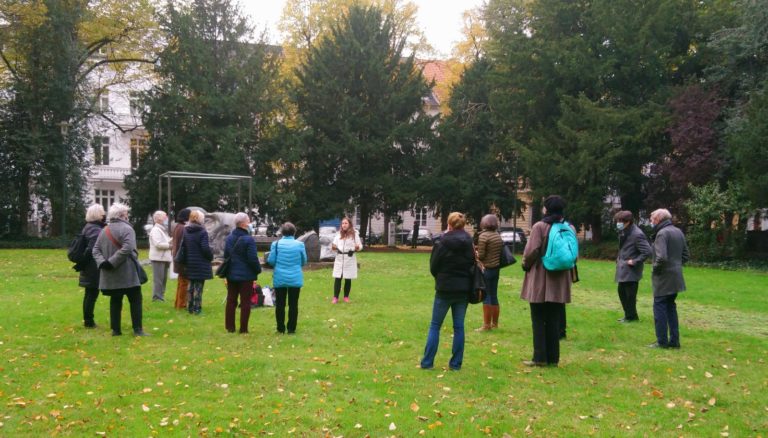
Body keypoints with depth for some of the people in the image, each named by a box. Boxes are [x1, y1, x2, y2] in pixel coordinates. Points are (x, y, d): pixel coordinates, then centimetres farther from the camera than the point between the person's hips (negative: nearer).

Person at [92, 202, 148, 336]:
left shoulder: (104, 230, 12)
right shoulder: (127, 229, -11)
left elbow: (96, 250, 8)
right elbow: (127, 249, -25)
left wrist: (102, 262, -6)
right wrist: (112, 262, -20)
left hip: (110, 275, 7)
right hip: (126, 274, -7)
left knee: (115, 301, 12)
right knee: (135, 300, 0)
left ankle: (115, 329, 12)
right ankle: (138, 329, -3)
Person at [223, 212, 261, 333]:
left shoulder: (229, 238, 6)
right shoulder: (248, 240, -18)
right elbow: (253, 259, -18)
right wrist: (258, 270, -2)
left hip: (231, 274, 6)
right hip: (246, 275, -6)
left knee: (231, 300, 13)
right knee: (245, 302, 2)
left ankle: (230, 327, 16)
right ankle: (243, 328, 4)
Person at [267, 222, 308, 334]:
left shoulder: (276, 244, -5)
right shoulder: (300, 244, -4)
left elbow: (271, 261, -4)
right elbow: (304, 262, 4)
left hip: (280, 278, 0)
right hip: (295, 278, 0)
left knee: (280, 304, 8)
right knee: (293, 304, 6)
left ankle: (281, 328, 12)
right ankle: (291, 329, 8)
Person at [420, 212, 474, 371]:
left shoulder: (442, 243, -10)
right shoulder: (469, 243, 0)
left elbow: (433, 267, -3)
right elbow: (473, 264, 4)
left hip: (445, 289, -3)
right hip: (463, 289, 3)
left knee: (435, 325, 6)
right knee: (459, 326, 8)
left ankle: (427, 362, 6)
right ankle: (456, 363, 9)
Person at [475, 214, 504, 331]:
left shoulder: (483, 236, -13)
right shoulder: (498, 236, 9)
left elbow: (481, 255, -16)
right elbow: (500, 253, 15)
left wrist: (475, 254, 4)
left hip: (486, 269, -7)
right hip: (496, 268, 7)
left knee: (486, 296, -3)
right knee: (494, 296, 14)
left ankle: (486, 325, -1)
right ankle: (495, 323, 21)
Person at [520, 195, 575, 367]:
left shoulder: (540, 226, -12)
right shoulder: (570, 228, 5)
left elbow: (532, 251, -15)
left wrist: (526, 265, 3)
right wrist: (569, 274, 16)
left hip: (540, 279, -5)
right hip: (560, 281, 5)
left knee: (539, 320, 5)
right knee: (554, 321, 11)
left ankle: (540, 357, 4)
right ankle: (553, 358, 14)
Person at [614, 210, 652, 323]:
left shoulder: (637, 234, -20)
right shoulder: (624, 232, 8)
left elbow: (647, 252, -22)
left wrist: (634, 262, -18)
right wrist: (619, 258, 12)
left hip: (631, 270, -9)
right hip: (623, 269, 9)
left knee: (630, 294, 0)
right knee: (622, 291, 16)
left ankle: (631, 316, 15)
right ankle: (628, 315, 29)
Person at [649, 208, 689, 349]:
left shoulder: (662, 233, -16)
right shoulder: (678, 232, 12)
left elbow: (661, 257, -25)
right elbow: (685, 255, 17)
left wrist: (655, 269, -10)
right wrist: (677, 265, 14)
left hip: (664, 278, -9)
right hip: (676, 277, 9)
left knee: (659, 307, -1)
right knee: (671, 307, 17)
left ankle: (662, 341, 2)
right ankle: (674, 340, 20)